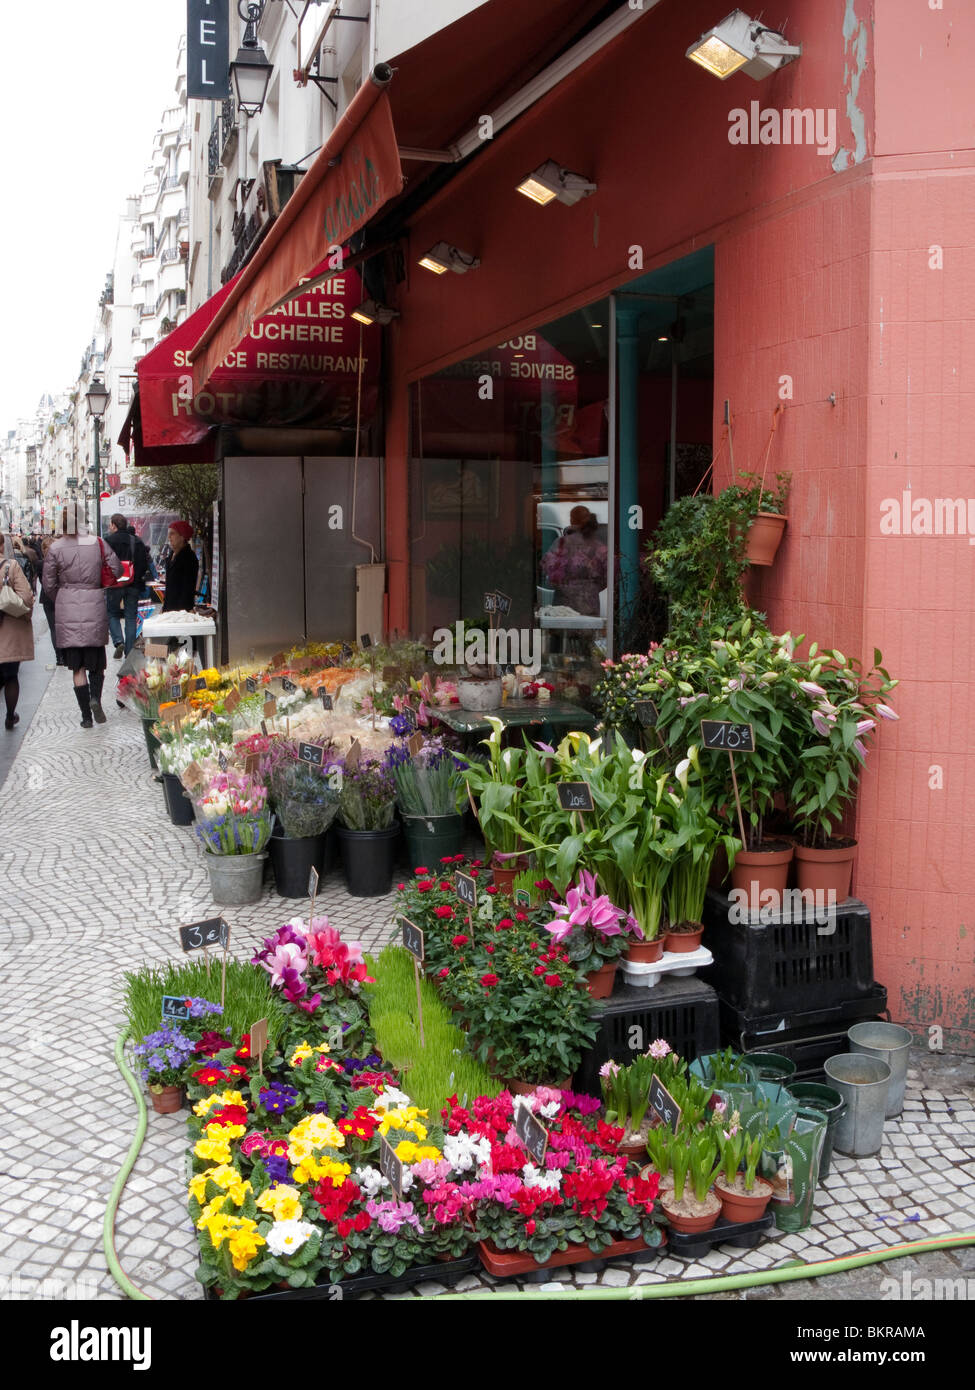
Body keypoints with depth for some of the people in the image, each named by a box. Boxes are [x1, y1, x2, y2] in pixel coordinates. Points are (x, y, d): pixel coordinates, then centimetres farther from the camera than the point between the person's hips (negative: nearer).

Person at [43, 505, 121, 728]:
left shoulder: (56, 548, -4)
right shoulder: (98, 544, -4)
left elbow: (48, 583, 0)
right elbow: (117, 570, -2)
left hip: (67, 611, 0)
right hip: (94, 608, 0)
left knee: (78, 667, 5)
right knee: (96, 662, 12)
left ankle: (86, 716, 2)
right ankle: (95, 697, -14)